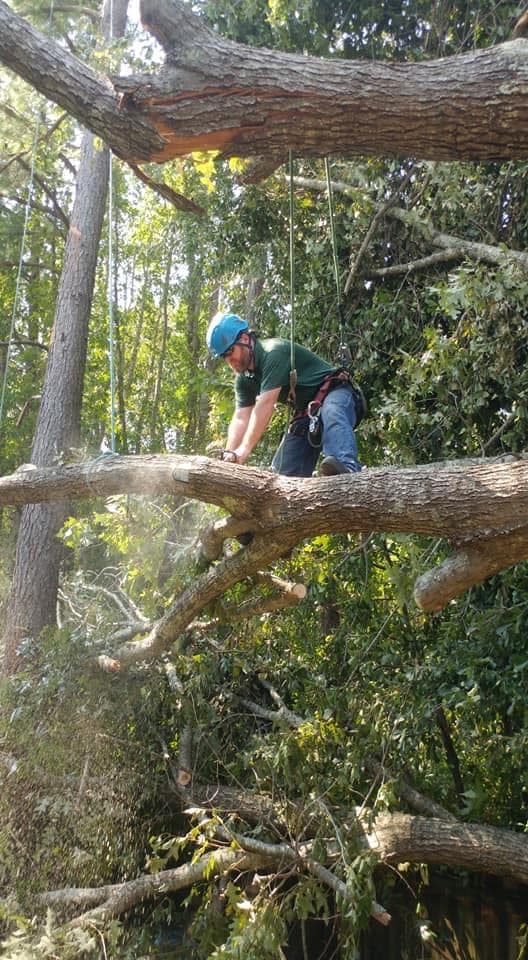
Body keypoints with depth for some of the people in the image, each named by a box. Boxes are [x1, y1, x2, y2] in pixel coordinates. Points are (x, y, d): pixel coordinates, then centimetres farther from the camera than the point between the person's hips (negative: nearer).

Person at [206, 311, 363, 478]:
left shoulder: (274, 352, -23)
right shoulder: (244, 379, 4)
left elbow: (266, 404, -30)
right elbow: (241, 418, -4)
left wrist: (244, 450, -35)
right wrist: (229, 455, -20)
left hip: (334, 394, -9)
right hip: (306, 412, 9)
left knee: (333, 418, -43)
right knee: (284, 471, -2)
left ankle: (348, 470, -68)